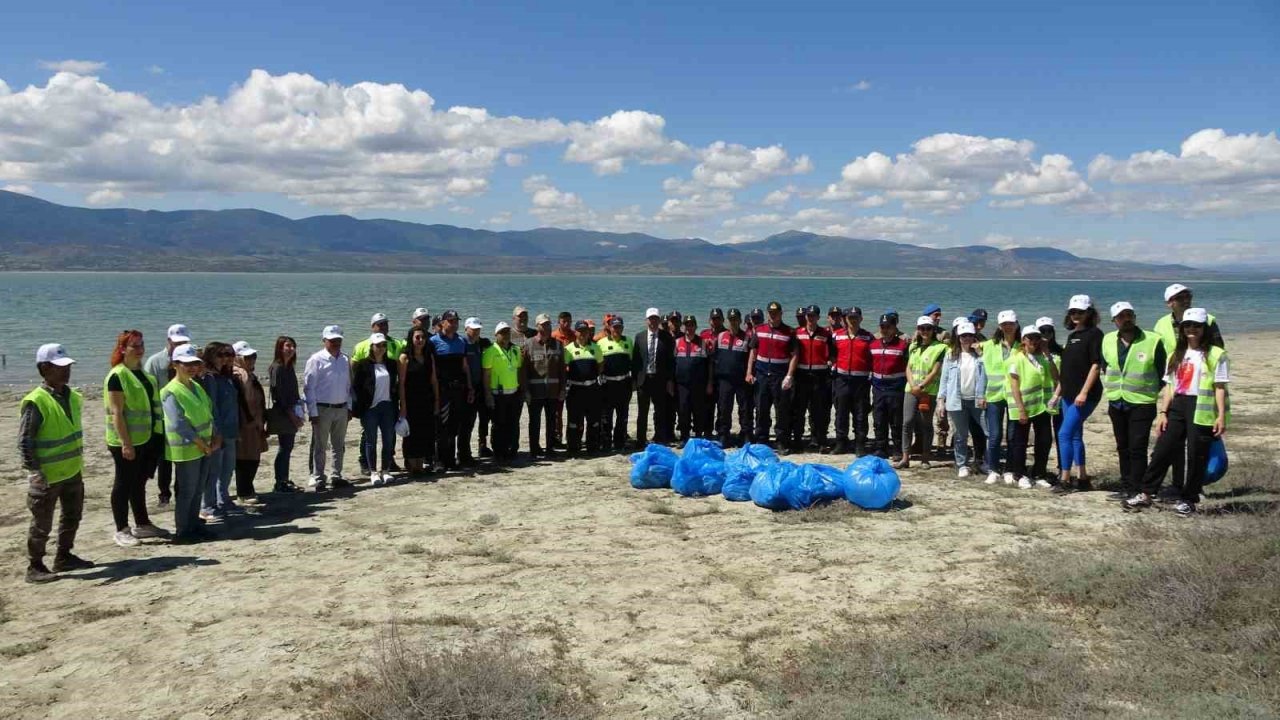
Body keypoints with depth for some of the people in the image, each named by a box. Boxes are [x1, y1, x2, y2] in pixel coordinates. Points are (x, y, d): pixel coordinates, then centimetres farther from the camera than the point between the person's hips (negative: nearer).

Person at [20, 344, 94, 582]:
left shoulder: (72, 397, 6)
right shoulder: (36, 402, -17)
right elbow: (24, 442, -17)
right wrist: (34, 471, -21)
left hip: (73, 472, 8)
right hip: (47, 476, -8)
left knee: (72, 516, 18)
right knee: (42, 524, 2)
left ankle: (64, 557, 33)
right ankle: (34, 567, 14)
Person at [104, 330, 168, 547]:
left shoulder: (142, 372, 11)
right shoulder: (117, 376, -14)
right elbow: (116, 413, -19)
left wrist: (156, 433, 16)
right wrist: (126, 443, -22)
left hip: (145, 438, 8)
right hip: (126, 441, -8)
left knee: (139, 483, 17)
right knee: (124, 483, 2)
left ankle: (142, 524, 27)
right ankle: (121, 530, 11)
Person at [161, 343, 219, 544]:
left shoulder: (196, 386, 11)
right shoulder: (171, 392, -15)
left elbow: (209, 411, 14)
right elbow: (179, 425, -20)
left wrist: (215, 437, 2)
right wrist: (202, 444, -17)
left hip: (204, 448, 8)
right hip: (186, 450, -8)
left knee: (198, 490, 14)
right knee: (186, 492, -1)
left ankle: (194, 526, 23)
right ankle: (182, 532, 9)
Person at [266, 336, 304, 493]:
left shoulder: (289, 367, 14)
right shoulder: (276, 368, -11)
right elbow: (278, 394, -16)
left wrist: (299, 413, 9)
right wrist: (291, 414, -17)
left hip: (291, 414, 8)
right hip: (282, 414, -8)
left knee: (287, 448, 11)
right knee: (284, 448, -4)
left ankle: (284, 480, 18)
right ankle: (280, 483, 2)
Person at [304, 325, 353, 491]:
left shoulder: (345, 360, 6)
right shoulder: (316, 360, -10)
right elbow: (308, 387, -10)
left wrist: (349, 407, 9)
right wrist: (312, 412, -13)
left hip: (341, 409, 5)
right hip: (323, 409, -5)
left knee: (339, 446, 14)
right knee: (320, 446, 3)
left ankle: (336, 476, 25)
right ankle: (318, 479, 11)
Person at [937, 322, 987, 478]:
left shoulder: (981, 354, 3)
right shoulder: (951, 355, 6)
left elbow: (988, 375, -3)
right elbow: (945, 378, 6)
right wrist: (941, 400, 2)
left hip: (977, 400, -1)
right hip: (957, 401, 1)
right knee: (960, 435, 8)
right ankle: (962, 465, 18)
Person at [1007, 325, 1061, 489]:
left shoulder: (1043, 357, 10)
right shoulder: (1017, 359, -6)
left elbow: (1056, 377, -1)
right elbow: (1014, 387, -10)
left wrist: (1048, 356, -5)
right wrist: (1021, 410, -16)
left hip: (1042, 406, 5)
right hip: (1024, 408, -5)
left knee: (1045, 441, 6)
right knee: (1020, 442, 4)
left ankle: (1039, 475, 18)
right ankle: (1021, 476, 16)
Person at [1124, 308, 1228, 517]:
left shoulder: (1215, 355, -1)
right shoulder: (1176, 355, 15)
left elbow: (1220, 388, -5)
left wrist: (1221, 416, -10)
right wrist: (1162, 412, 6)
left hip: (1201, 410, -5)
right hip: (1177, 407, 5)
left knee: (1196, 456, 1)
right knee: (1162, 451, 3)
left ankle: (1189, 500, 13)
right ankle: (1146, 494, 9)